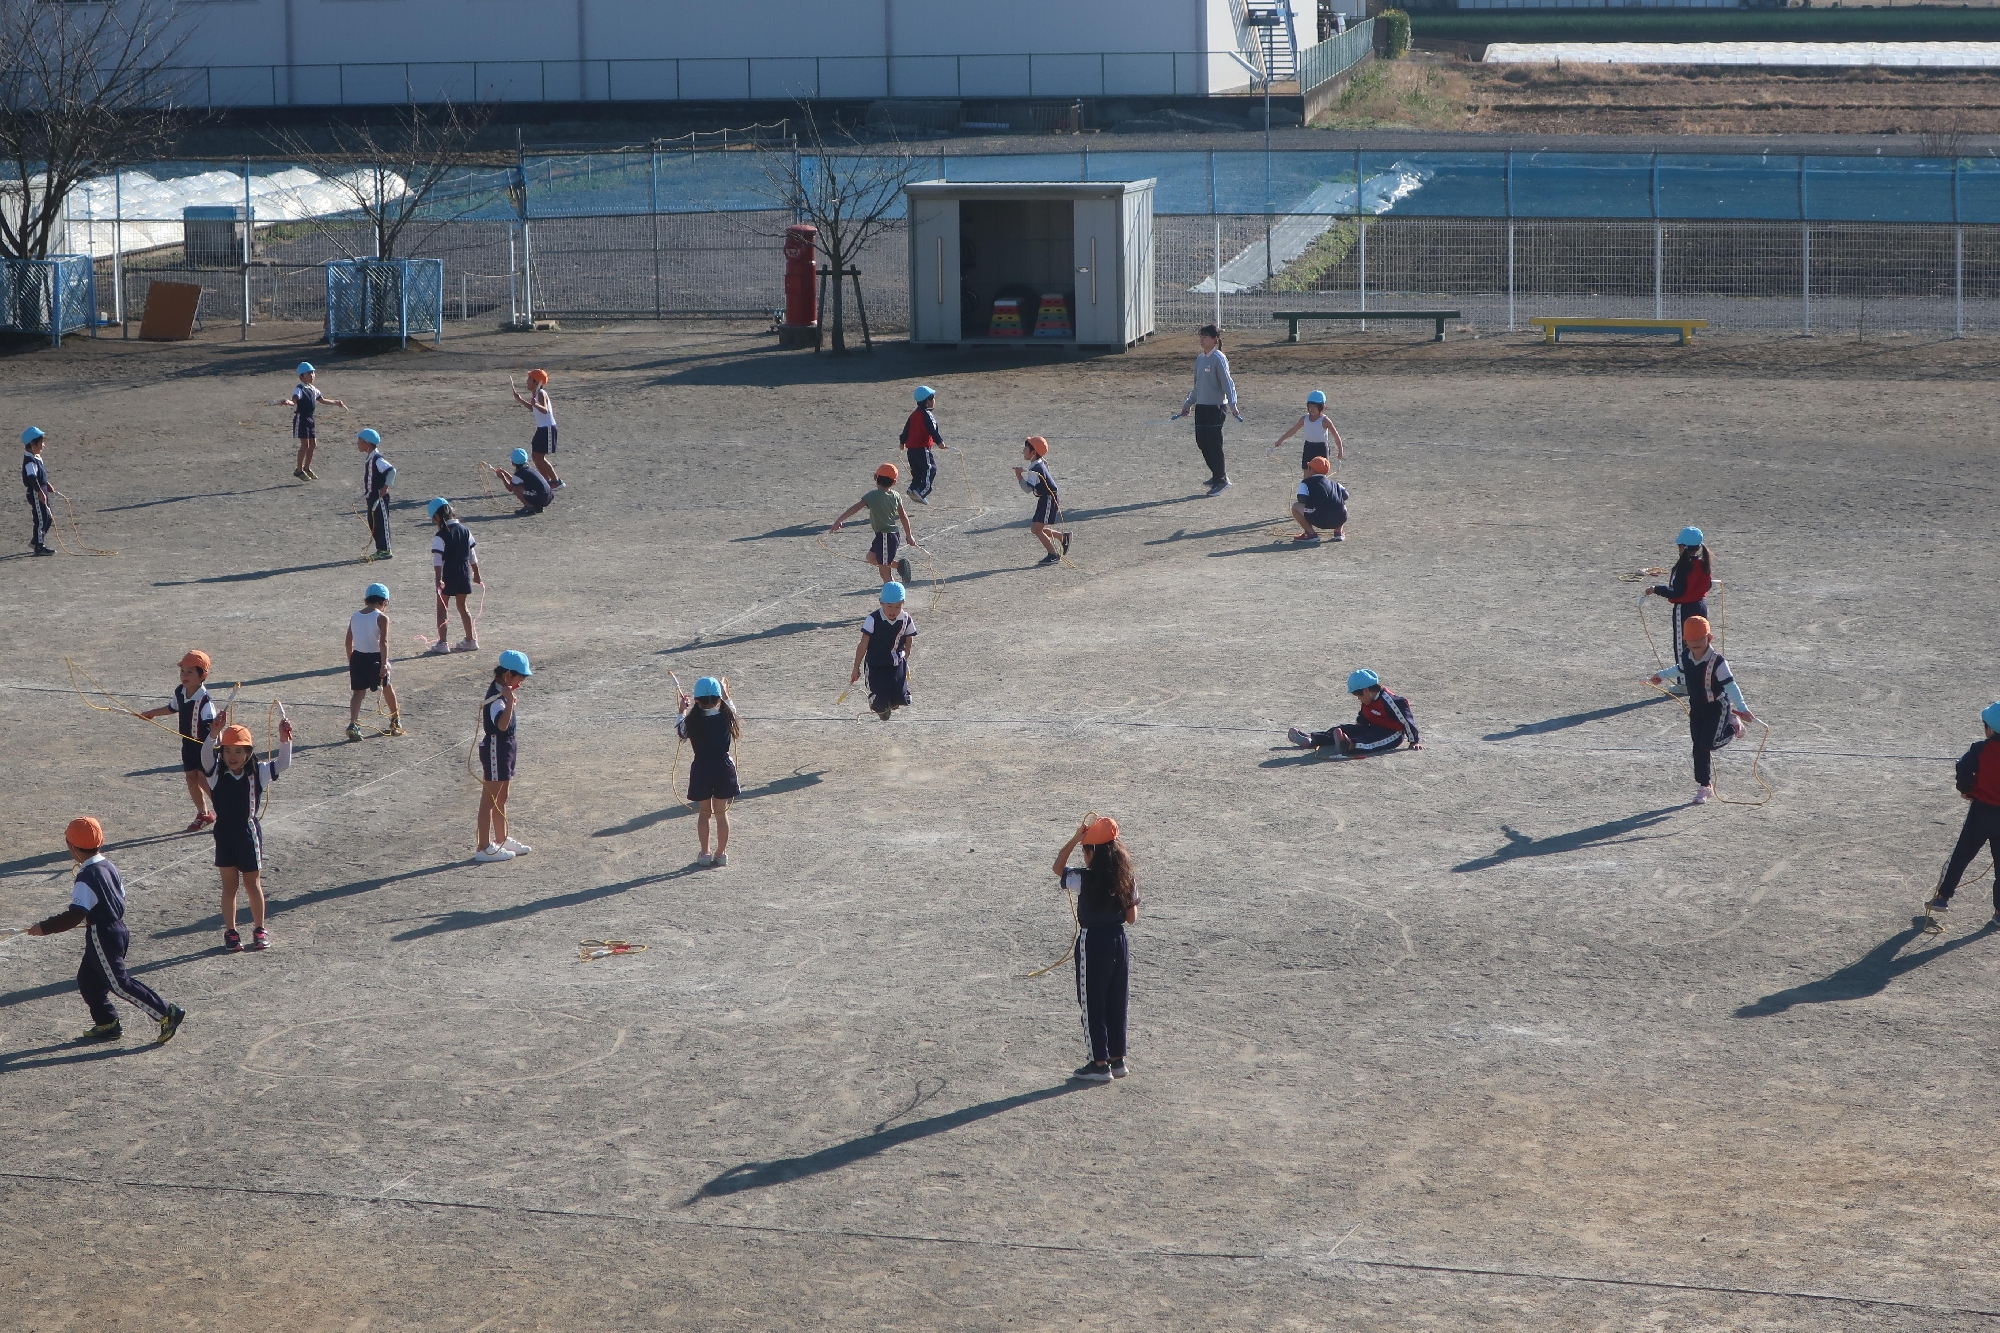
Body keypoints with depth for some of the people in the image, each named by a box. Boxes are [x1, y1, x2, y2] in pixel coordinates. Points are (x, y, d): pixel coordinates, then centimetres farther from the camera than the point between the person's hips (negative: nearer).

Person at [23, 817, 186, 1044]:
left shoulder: (86, 878, -24)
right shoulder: (107, 865, 5)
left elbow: (75, 915, -28)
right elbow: (120, 896, 14)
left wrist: (44, 928, -21)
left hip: (102, 937, -10)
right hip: (117, 928, 10)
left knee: (119, 983, -4)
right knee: (88, 979, 18)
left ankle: (167, 1014, -5)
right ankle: (107, 1024, 25)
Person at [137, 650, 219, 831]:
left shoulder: (204, 699, -24)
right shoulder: (179, 692, -1)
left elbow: (212, 723, -33)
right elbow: (173, 708, 21)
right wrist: (151, 713, 33)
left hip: (204, 744, -8)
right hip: (188, 743, 8)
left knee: (203, 779, -7)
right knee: (191, 778, 11)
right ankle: (203, 814, 25)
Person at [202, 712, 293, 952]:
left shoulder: (257, 772, -7)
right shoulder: (217, 772, -7)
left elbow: (283, 764, -19)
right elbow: (206, 754, -27)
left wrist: (284, 739, -37)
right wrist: (215, 732, -45)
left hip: (249, 833, -1)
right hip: (224, 833, 1)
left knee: (253, 884, 11)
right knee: (229, 885, 9)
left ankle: (259, 929, 25)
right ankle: (230, 932, 19)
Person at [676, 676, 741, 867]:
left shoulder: (692, 721, -13)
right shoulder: (726, 717, -9)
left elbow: (679, 728, 8)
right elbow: (732, 708, 16)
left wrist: (682, 711, 24)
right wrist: (726, 696, 34)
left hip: (701, 771, -1)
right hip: (723, 768, 1)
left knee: (704, 813, 15)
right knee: (721, 812, 12)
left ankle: (705, 853, 17)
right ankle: (721, 853, 17)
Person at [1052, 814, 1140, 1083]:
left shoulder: (1084, 880, -15)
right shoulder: (1127, 881, -1)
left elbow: (1058, 867, 2)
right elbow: (1132, 917, 5)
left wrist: (1075, 838, -2)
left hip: (1093, 942, -6)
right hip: (1119, 940, 6)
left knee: (1092, 1005, 4)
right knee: (1116, 1004, 14)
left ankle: (1100, 1063, 6)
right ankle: (1117, 1059, 20)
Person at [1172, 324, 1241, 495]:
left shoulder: (1218, 359, -11)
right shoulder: (1200, 359, 12)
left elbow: (1227, 383, -16)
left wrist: (1232, 404, -25)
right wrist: (1188, 404, 25)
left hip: (1216, 406, -8)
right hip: (1201, 406, 8)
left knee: (1213, 444, -6)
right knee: (1201, 442, 8)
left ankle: (1221, 480, 4)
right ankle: (1218, 474, 24)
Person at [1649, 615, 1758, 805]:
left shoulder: (1717, 662, -24)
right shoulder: (1686, 657, -6)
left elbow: (1730, 685, -27)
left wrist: (1741, 708, -36)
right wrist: (1662, 677, 30)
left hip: (1717, 707, -6)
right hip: (1696, 708, 6)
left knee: (1708, 744, -16)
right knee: (1698, 747, 4)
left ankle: (1732, 725, 15)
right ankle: (1704, 786, 14)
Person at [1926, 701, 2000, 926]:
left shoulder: (1981, 750, -11)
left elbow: (1964, 767, -22)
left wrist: (1965, 789, -4)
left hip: (1981, 810, -1)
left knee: (1962, 855, 11)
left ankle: (1943, 897, 13)